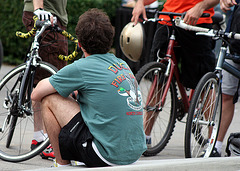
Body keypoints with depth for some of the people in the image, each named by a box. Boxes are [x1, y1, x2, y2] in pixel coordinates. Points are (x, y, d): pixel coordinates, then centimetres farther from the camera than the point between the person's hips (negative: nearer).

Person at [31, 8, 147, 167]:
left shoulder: (81, 68, -9)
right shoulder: (123, 65, 12)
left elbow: (36, 94, 1)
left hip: (108, 157, -8)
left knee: (49, 100, 3)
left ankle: (62, 165, 10)